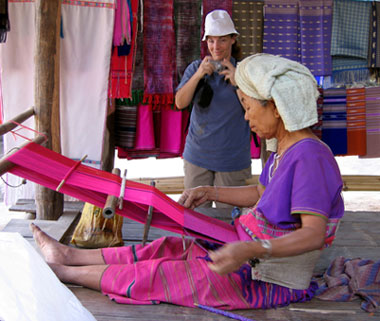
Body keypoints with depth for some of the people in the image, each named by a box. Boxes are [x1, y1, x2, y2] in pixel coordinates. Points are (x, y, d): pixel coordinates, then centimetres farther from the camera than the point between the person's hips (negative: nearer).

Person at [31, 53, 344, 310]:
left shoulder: (310, 156, -26)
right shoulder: (286, 149, 5)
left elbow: (313, 234, -32)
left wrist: (250, 249, -44)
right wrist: (210, 192, 15)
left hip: (268, 279, -8)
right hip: (248, 252, 8)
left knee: (156, 275, -4)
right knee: (165, 249, 8)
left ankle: (65, 273, 9)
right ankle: (70, 255, 17)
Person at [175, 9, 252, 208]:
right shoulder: (195, 68, 4)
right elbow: (180, 103, -5)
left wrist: (238, 82, -22)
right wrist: (198, 75, -18)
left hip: (232, 158, -2)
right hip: (197, 155, 2)